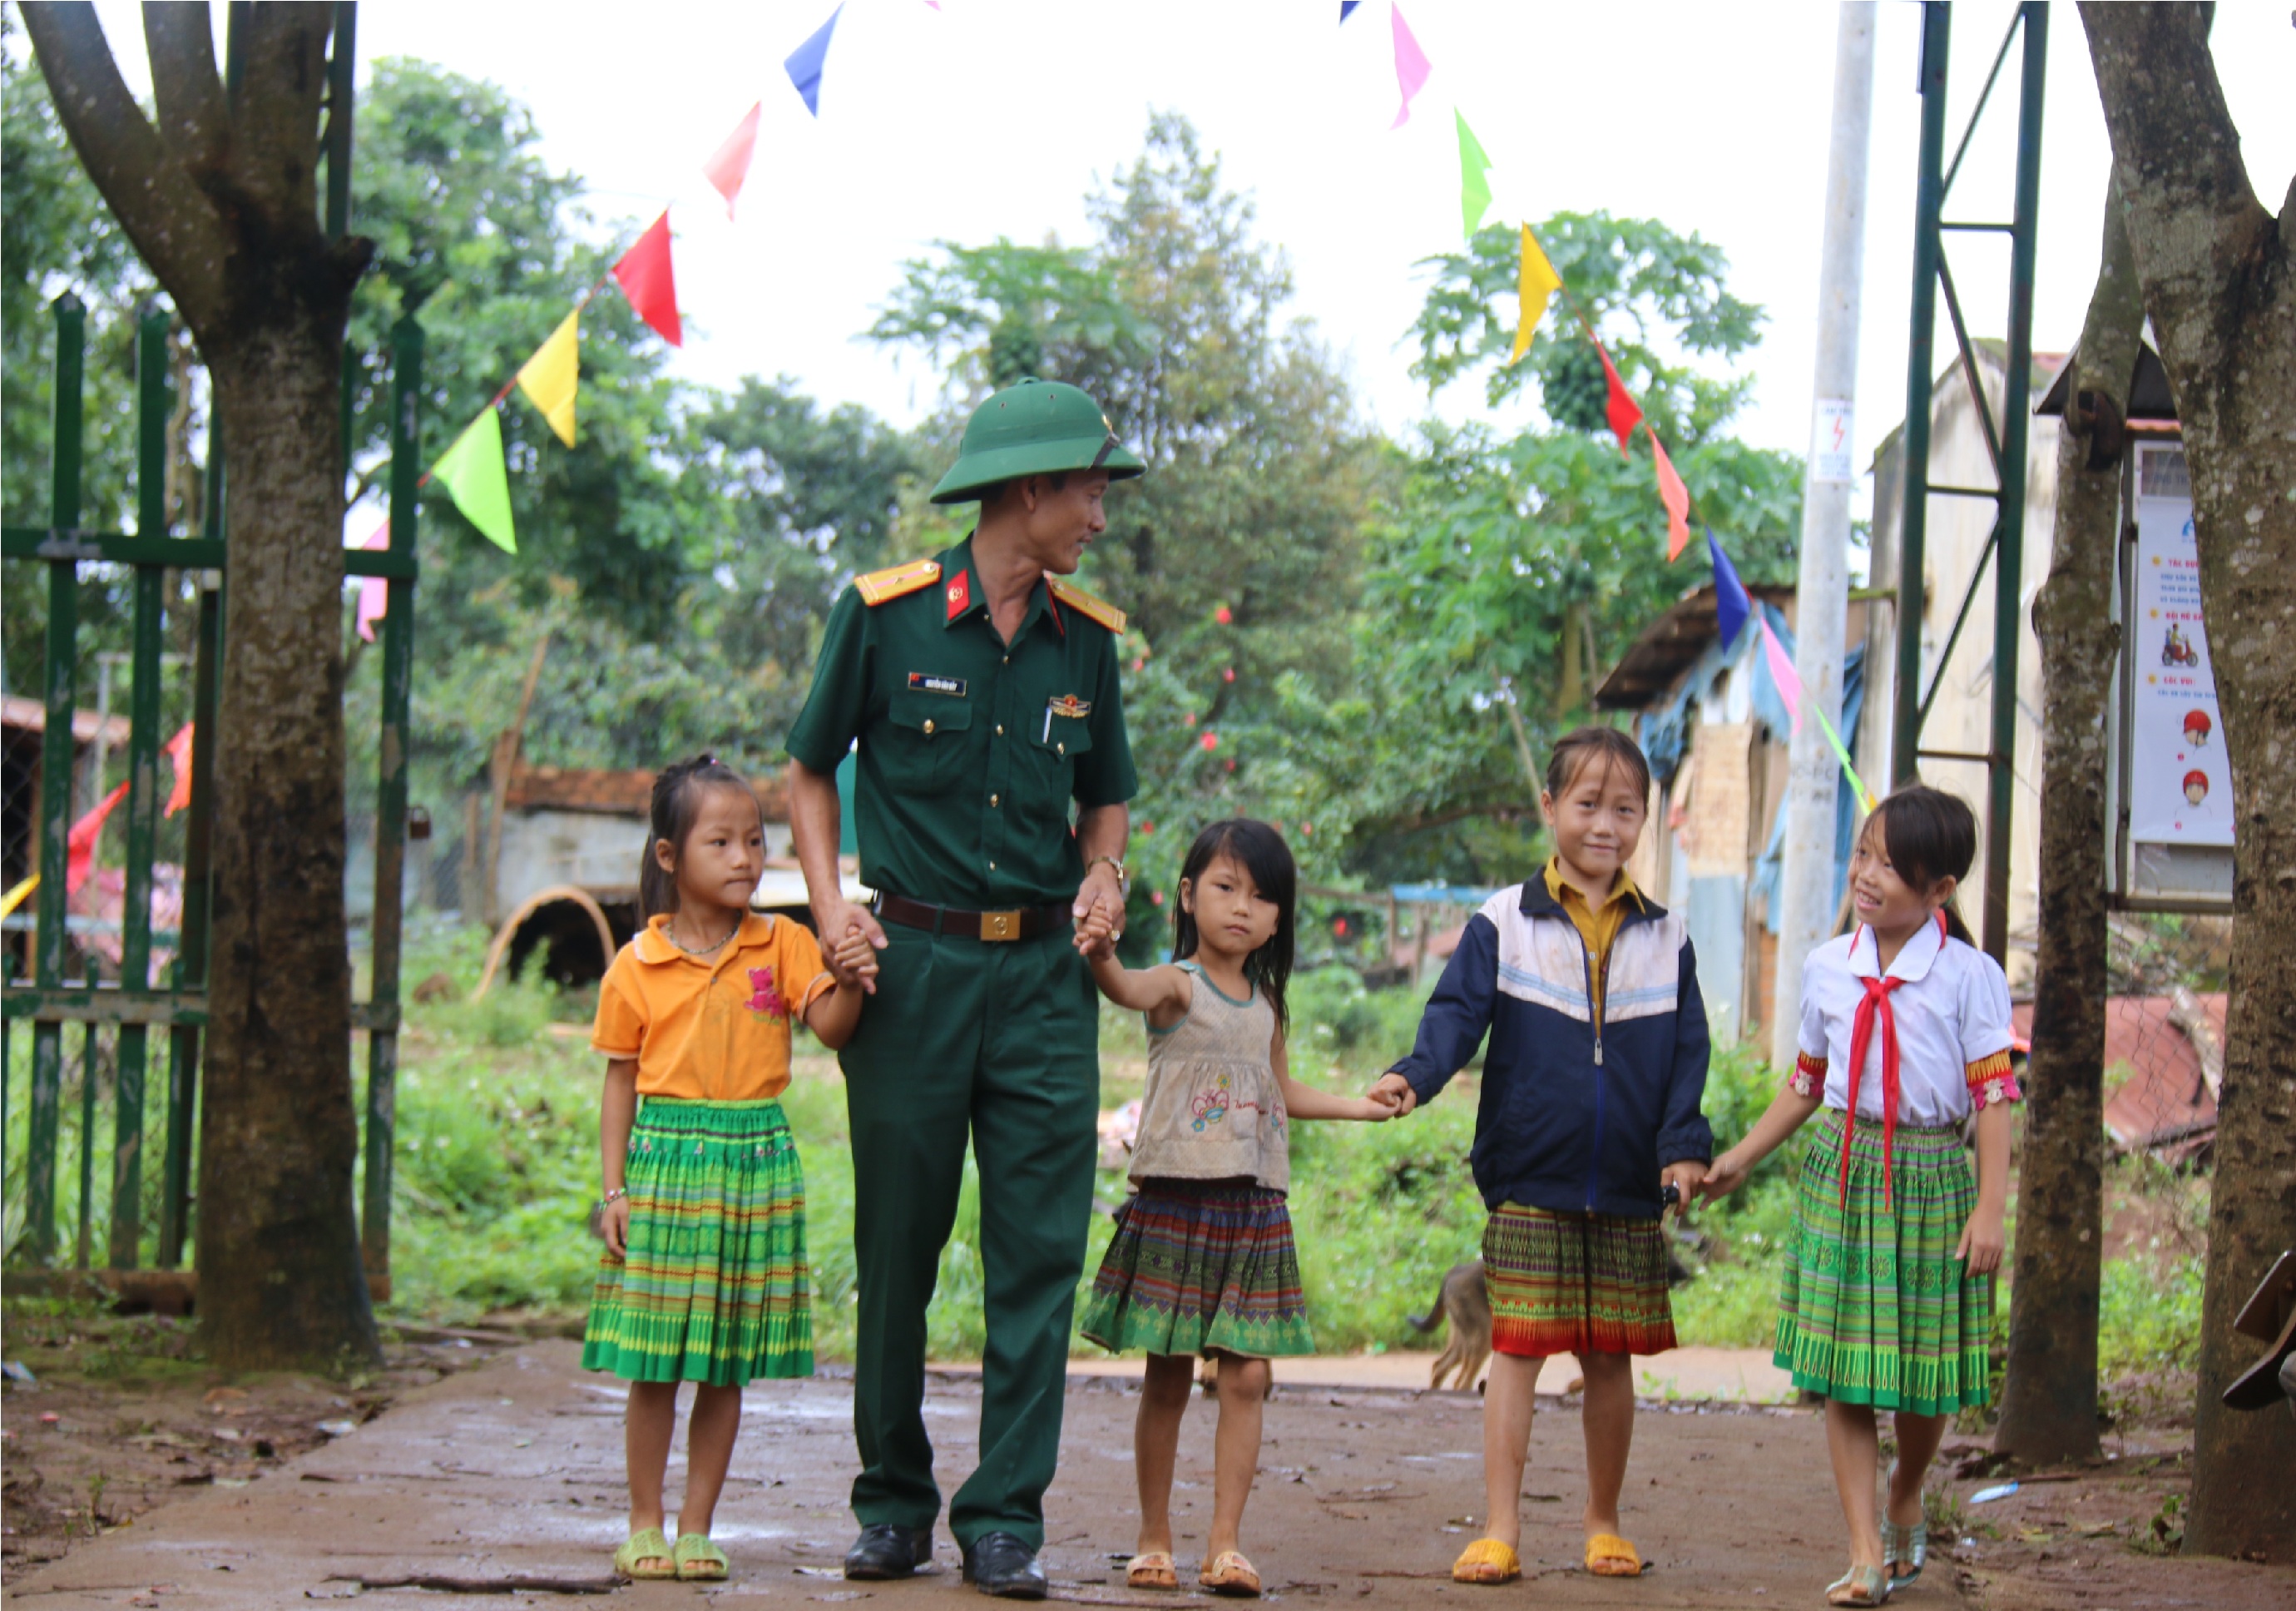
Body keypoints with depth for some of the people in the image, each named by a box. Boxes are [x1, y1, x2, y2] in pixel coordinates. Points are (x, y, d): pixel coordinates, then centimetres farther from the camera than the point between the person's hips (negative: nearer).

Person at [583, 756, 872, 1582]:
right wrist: (614, 1188, 0)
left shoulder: (783, 945, 4)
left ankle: (696, 1529, 15)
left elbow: (830, 1027, -6)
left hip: (756, 1164, 1)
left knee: (726, 1365, 5)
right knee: (654, 1365, 2)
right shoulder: (637, 966, 1)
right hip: (666, 1162, -1)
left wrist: (848, 979, -27)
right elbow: (621, 1082, 5)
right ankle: (644, 1524, 15)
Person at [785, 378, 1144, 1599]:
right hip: (911, 961, -3)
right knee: (898, 1247, 5)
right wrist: (832, 903, -7)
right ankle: (893, 1504, 18)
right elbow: (810, 771, 6)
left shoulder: (1085, 638, 8)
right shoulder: (884, 615, -3)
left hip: (1041, 971, 3)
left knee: (1040, 1248, -4)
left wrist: (1104, 870, 0)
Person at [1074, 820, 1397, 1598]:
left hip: (1253, 1209, 5)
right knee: (1167, 1379, 1)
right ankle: (1154, 1539, 12)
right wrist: (1103, 958, -52)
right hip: (1174, 1202, -5)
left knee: (1246, 1375, -3)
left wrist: (1362, 1105, 30)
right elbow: (1131, 989, -30)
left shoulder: (1266, 1003, 13)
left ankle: (1225, 1543, 0)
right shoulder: (1179, 983, -5)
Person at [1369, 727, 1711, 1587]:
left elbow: (1688, 1051, 8)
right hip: (1528, 1183, -2)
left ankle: (1603, 1523, 22)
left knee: (1610, 1358, 9)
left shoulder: (1665, 938, 8)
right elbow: (1458, 1011, -6)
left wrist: (1684, 1144, -4)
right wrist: (1416, 1073, -24)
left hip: (1628, 1192, 2)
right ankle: (1500, 1531, 1)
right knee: (1516, 1349, -4)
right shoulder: (1503, 924, 1)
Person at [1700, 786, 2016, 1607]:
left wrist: (1991, 1209, -14)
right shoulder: (1827, 968, 5)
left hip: (1930, 1178, -3)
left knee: (1925, 1380, 5)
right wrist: (1739, 1159, 17)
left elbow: (1994, 1096, -8)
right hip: (1840, 1172, 3)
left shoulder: (1970, 976, -6)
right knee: (1843, 1373, -1)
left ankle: (1905, 1508, 33)